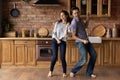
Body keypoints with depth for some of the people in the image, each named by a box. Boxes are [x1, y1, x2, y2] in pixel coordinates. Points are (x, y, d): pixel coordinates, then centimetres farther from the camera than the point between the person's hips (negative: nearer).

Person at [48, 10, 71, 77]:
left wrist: (67, 27, -18)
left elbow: (65, 35, -10)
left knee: (63, 58, -10)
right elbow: (54, 33, 2)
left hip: (63, 42, 0)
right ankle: (51, 71, 7)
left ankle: (64, 72, 9)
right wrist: (57, 39, -12)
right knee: (55, 57, -11)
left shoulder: (69, 25, 0)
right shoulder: (57, 23, 3)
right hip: (55, 41, 0)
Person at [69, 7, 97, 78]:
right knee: (84, 59, -16)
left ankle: (89, 72, 13)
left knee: (94, 55, 5)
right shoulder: (74, 23, -21)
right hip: (80, 42, -9)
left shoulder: (79, 19, 5)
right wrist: (83, 40, -27)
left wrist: (88, 19, 6)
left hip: (86, 41, 9)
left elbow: (85, 26, 21)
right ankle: (73, 71, 7)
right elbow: (74, 36, -18)